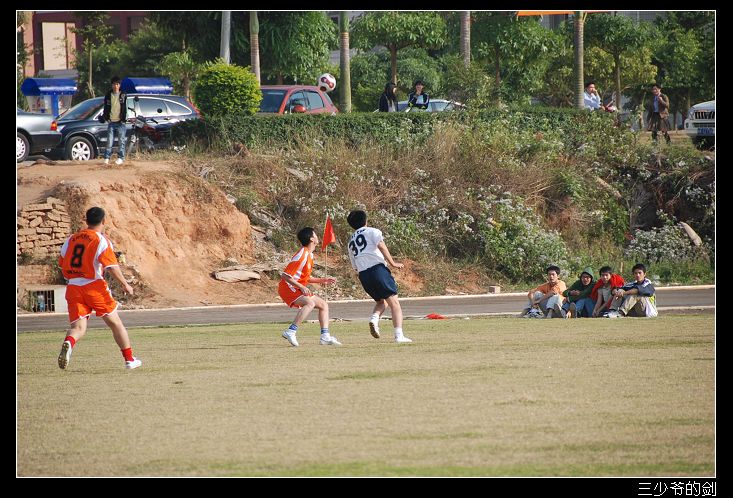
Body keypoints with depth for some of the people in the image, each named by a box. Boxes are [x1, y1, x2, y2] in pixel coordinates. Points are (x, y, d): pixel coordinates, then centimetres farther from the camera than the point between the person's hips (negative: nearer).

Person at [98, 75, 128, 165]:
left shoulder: (123, 95, 4)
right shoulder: (108, 96, 8)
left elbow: (124, 109, 5)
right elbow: (106, 108, 11)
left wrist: (123, 119, -4)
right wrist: (105, 117, -1)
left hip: (120, 122, -1)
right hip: (111, 122, 1)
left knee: (121, 141, 0)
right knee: (109, 141, -2)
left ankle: (120, 158, 5)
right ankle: (106, 158, 1)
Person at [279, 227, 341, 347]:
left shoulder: (309, 255, 12)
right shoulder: (302, 255, -18)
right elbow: (285, 275, -22)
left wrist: (322, 281, 14)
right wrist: (302, 287, -24)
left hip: (298, 289, 10)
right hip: (288, 288, -10)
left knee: (323, 304, 11)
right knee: (310, 303, -33)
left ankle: (325, 336, 5)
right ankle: (291, 332, -37)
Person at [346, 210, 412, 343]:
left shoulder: (351, 242, 25)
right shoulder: (372, 232, 8)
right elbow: (381, 246, -12)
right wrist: (392, 263, -9)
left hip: (363, 275, 6)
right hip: (378, 268, -6)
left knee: (381, 301, 24)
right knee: (394, 303, -3)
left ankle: (374, 318, -9)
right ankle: (399, 335, -16)